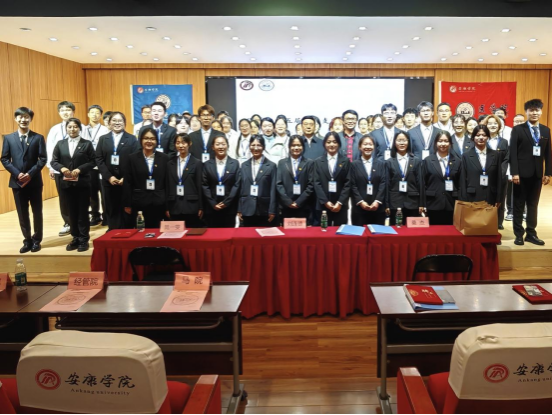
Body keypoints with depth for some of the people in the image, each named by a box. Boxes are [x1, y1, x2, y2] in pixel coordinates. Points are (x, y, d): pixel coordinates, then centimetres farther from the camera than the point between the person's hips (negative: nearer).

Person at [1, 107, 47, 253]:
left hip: (34, 181, -1)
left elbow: (43, 159, -4)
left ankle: (37, 240, 18)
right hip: (17, 182, 2)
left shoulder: (38, 138, 2)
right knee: (22, 213, 7)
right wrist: (17, 174, -11)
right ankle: (27, 240, 17)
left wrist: (30, 174, -15)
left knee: (37, 212, 6)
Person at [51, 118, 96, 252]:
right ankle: (76, 238, 19)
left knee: (83, 211, 3)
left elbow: (93, 161, -4)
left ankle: (84, 240, 10)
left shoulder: (87, 144, 1)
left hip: (82, 183, -3)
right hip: (67, 183, 3)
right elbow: (54, 161, 6)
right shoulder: (60, 144, 9)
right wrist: (62, 168, -14)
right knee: (72, 212, 10)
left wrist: (79, 169, -16)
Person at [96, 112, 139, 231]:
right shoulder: (103, 139, 12)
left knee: (127, 210, 1)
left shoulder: (132, 139, 5)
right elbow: (98, 159, 4)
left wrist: (126, 178, -13)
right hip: (109, 181, 2)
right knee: (111, 210, 5)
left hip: (127, 181, -2)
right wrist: (109, 177, -9)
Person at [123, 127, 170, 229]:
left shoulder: (164, 158, 6)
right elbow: (127, 183, 3)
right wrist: (127, 204, -2)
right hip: (138, 202, -1)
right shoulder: (132, 158, 4)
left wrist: (168, 205, 1)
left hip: (158, 203, 1)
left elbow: (168, 182, 5)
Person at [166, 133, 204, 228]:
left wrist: (200, 207, -5)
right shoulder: (171, 163, 11)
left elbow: (200, 186, -1)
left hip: (191, 206, -3)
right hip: (174, 206, 3)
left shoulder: (197, 163, 2)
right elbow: (168, 186, 10)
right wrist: (167, 208, 5)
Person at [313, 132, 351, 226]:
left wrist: (340, 202, -9)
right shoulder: (318, 161, 9)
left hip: (340, 205, 0)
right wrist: (325, 201, -9)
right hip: (322, 205, 0)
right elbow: (317, 183, 2)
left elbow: (348, 183, 0)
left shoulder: (346, 161, 7)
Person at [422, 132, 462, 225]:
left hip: (452, 205, 1)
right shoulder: (428, 161, 4)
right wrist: (423, 206, -4)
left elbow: (460, 184, 8)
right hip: (433, 205, -1)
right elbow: (423, 184, 2)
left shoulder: (457, 161, 8)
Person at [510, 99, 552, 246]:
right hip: (522, 173, -4)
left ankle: (531, 233, 17)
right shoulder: (518, 129, -2)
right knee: (519, 205, 4)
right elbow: (512, 152, -7)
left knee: (533, 204, 9)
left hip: (537, 173, 4)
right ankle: (519, 234, 11)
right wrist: (514, 172, -14)